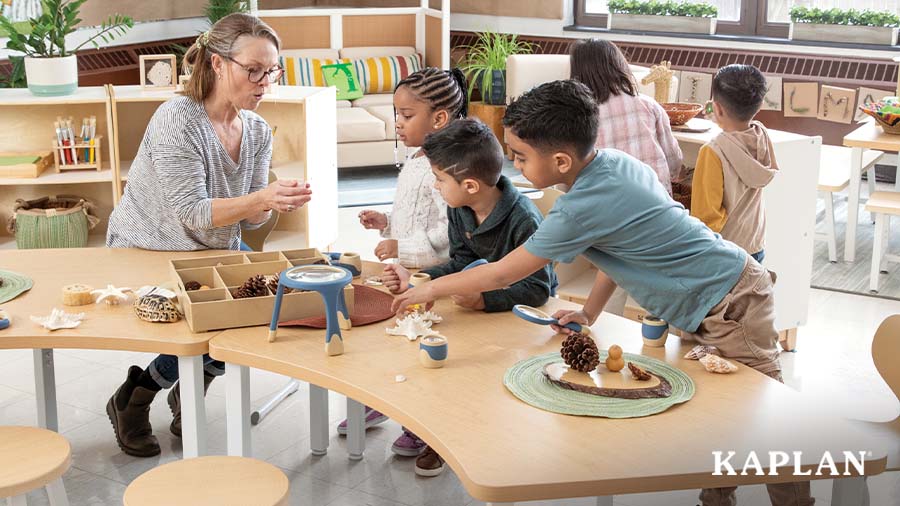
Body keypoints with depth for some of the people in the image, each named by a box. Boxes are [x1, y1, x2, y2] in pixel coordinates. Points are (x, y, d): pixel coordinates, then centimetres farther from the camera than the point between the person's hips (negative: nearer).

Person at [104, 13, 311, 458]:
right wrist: (260, 199, -43)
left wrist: (276, 201, -28)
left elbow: (248, 218, -5)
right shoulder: (176, 120, -25)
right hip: (147, 253, -7)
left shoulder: (258, 130, -4)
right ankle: (131, 401, 3)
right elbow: (191, 212, -29)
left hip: (214, 250, 7)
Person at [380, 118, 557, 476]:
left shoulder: (524, 220, -27)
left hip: (523, 311, -8)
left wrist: (484, 300, -36)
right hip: (482, 296, 8)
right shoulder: (458, 210, -4)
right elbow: (461, 263, 3)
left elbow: (537, 289, -26)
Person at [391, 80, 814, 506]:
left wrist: (431, 289, -1)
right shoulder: (613, 160, 0)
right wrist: (589, 314, 9)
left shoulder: (584, 207, -24)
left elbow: (502, 275, -14)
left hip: (729, 306, -9)